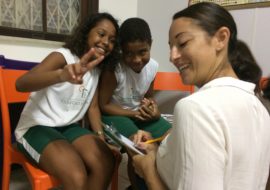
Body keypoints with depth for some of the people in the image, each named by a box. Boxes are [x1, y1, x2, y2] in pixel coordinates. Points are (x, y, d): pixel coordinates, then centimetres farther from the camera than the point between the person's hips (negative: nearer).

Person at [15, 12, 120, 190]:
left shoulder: (97, 69, 7)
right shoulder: (62, 56, -14)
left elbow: (93, 107, 8)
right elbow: (21, 83, -31)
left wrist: (101, 138, -8)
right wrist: (62, 75, -52)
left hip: (70, 127, 6)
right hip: (37, 127, -6)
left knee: (106, 163, -20)